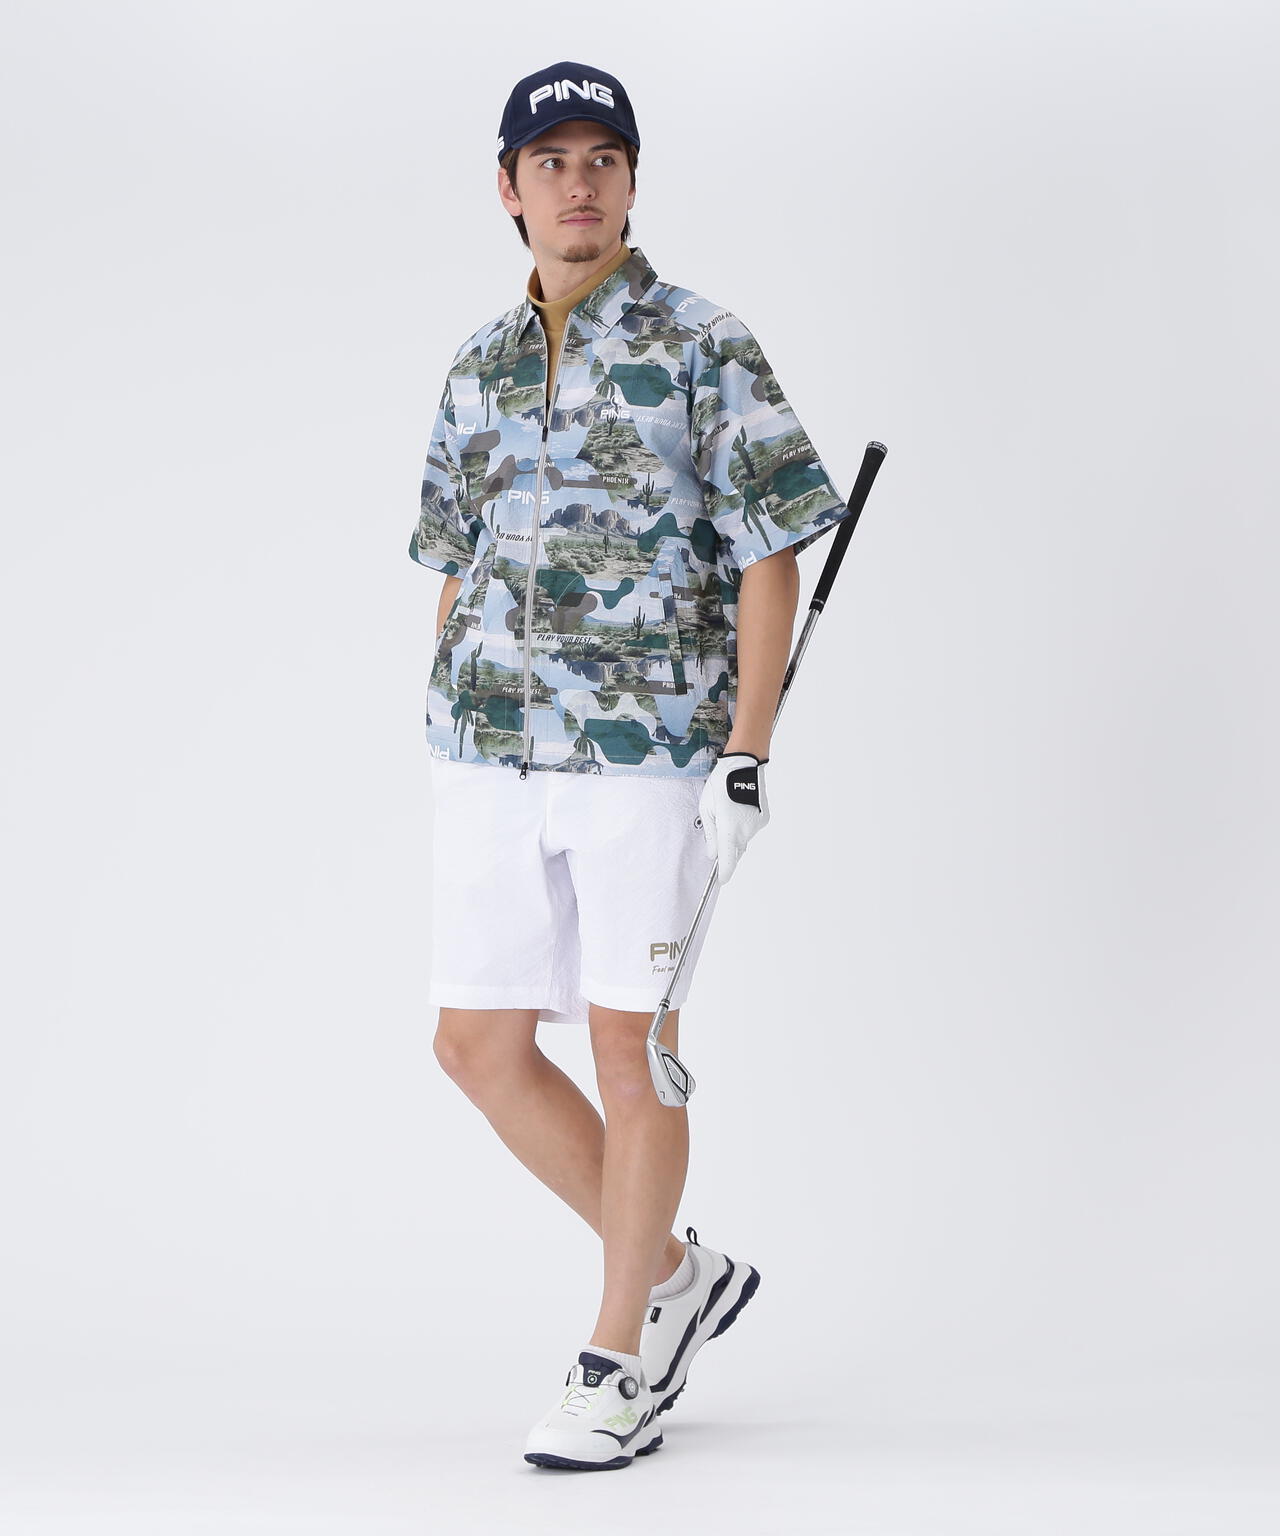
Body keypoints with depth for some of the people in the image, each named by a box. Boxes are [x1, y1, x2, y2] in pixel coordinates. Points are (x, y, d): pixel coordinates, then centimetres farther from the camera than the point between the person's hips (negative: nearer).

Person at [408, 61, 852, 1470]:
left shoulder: (703, 347, -3)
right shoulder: (481, 366, 13)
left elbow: (771, 555, -5)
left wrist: (745, 757, -11)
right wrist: (454, 744, 15)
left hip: (651, 747, -5)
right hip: (490, 755, 6)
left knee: (627, 1043, -1)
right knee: (478, 1045, 5)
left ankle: (620, 1362, 13)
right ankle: (674, 1277, 22)